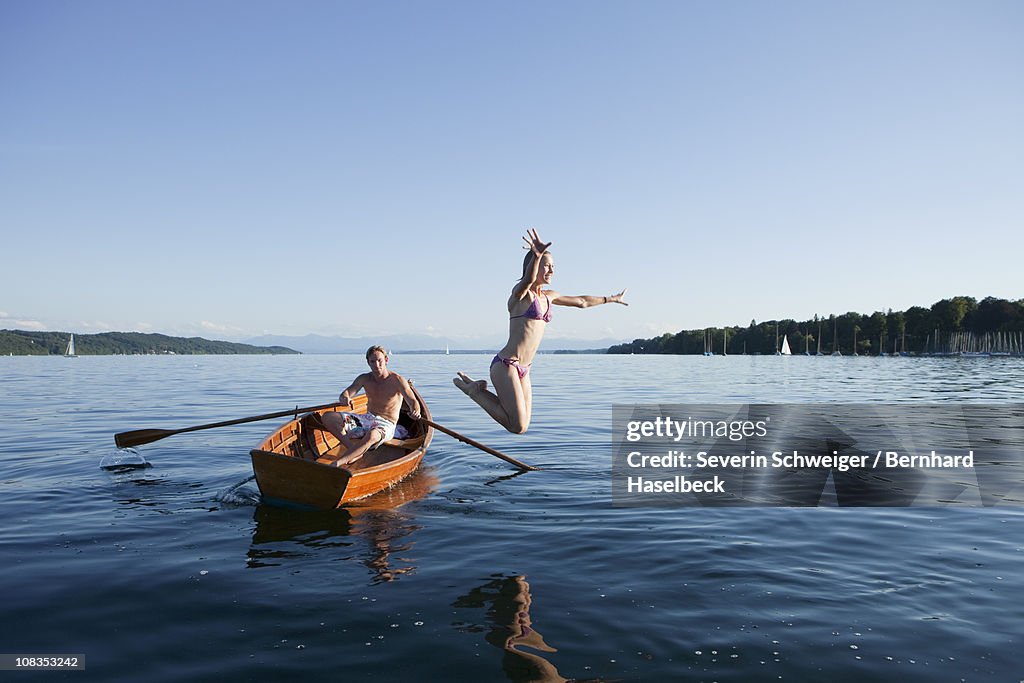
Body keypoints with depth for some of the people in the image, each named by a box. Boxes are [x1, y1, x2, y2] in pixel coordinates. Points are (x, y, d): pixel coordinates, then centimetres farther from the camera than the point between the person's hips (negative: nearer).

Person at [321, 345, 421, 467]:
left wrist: (415, 412, -44)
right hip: (367, 419, 6)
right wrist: (345, 398, -35)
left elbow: (413, 401, -19)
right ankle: (355, 450, -25)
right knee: (328, 417, -11)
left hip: (386, 425, -6)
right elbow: (344, 395, -8)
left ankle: (336, 464, -45)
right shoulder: (365, 379, 4)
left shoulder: (397, 380, -9)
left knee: (372, 435, -43)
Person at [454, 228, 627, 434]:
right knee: (518, 427, -13)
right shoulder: (521, 292, -8)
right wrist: (536, 256, -54)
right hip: (505, 364, -8)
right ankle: (475, 390, 5)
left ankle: (478, 388, 23)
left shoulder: (548, 296, 16)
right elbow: (528, 279, -34)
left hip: (523, 370, 9)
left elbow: (581, 302, 30)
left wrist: (610, 299, 40)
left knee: (522, 427, 10)